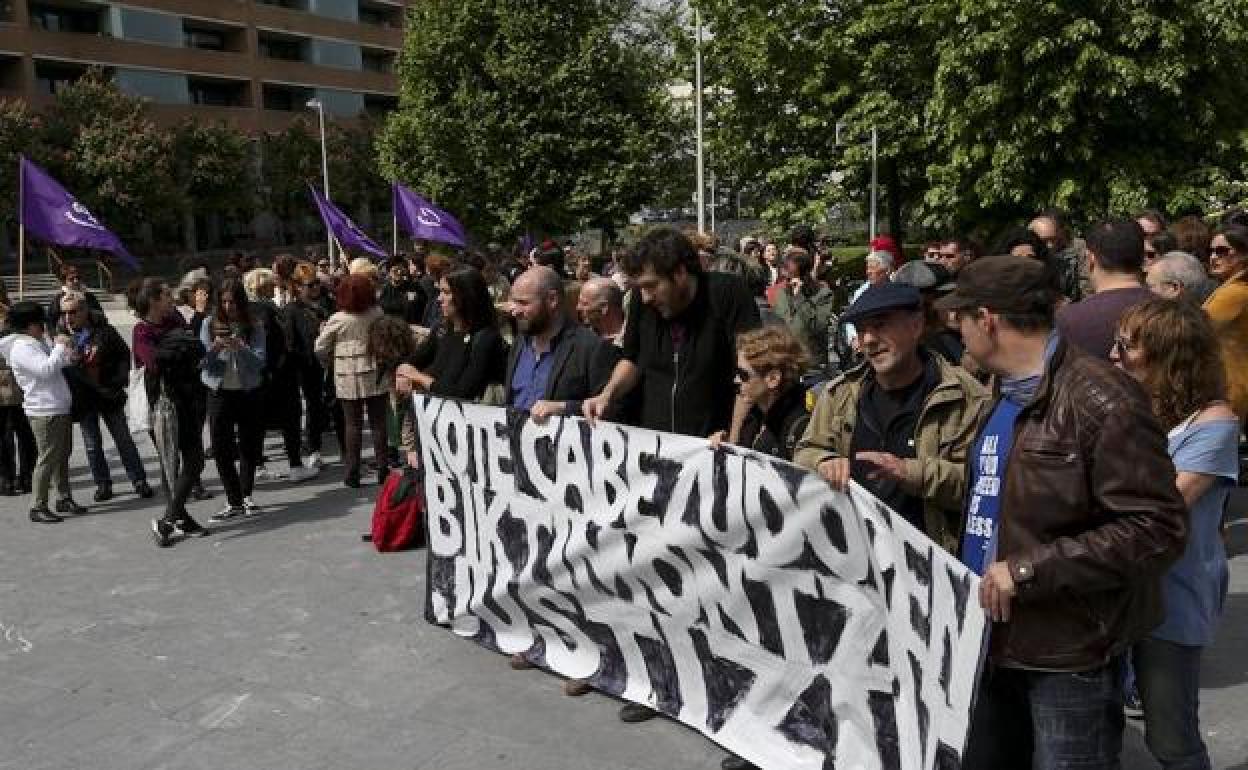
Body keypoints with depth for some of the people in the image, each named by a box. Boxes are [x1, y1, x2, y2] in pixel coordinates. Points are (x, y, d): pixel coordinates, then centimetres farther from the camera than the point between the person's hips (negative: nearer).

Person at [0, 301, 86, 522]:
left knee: (62, 456, 17)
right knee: (47, 460, -6)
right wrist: (60, 346, -17)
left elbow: (53, 366, 24)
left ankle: (64, 498, 27)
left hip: (60, 408, 10)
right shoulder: (21, 348, -14)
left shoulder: (38, 343, 15)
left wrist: (69, 358, 4)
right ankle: (38, 507, 2)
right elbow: (46, 369, -26)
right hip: (44, 412, -10)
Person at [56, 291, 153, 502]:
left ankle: (139, 481, 14)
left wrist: (120, 380, -8)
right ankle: (102, 484, 20)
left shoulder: (103, 330, -6)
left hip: (109, 394, -1)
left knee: (124, 439, 6)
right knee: (92, 445, 8)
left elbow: (124, 354, 2)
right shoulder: (61, 334, -3)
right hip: (83, 397, 1)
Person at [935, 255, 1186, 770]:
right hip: (993, 637, 8)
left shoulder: (1102, 399, -18)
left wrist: (1028, 570, -23)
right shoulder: (999, 393, 10)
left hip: (1069, 654, -8)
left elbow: (1157, 529, -22)